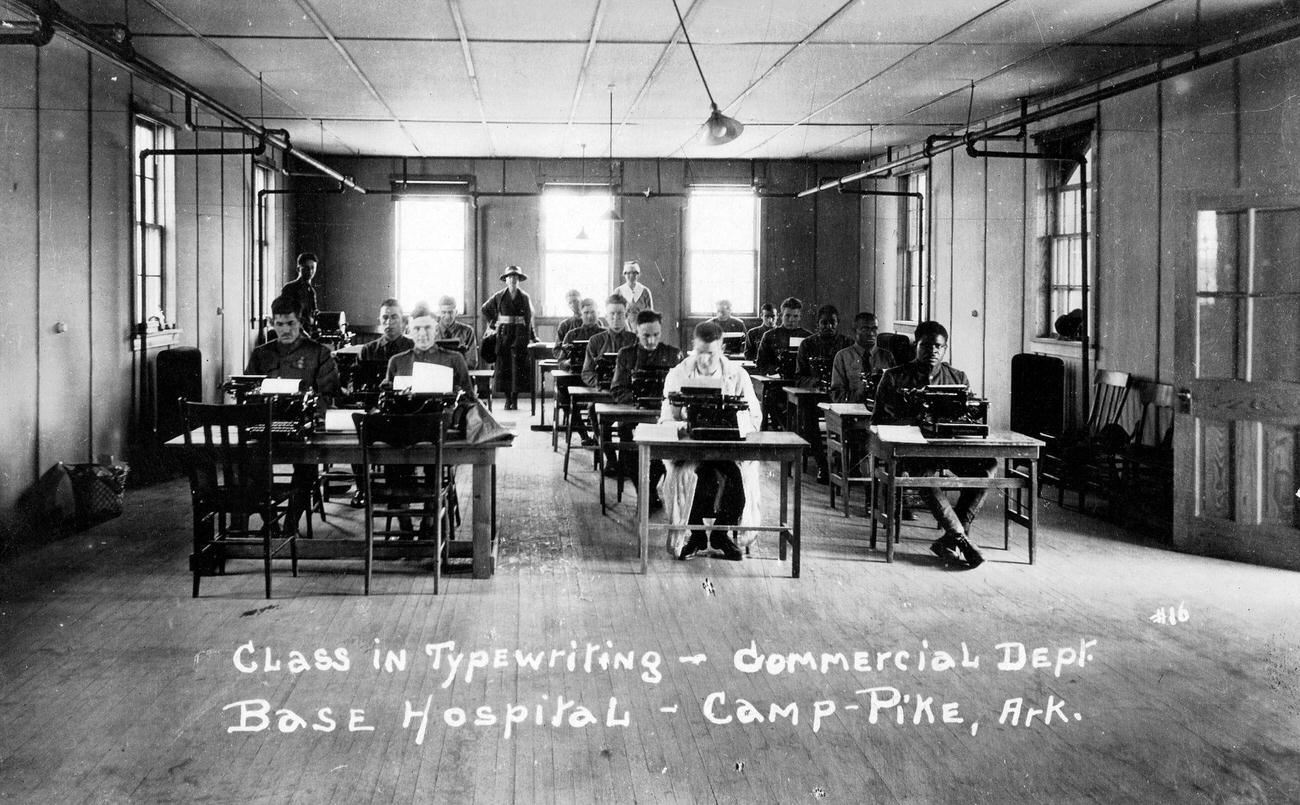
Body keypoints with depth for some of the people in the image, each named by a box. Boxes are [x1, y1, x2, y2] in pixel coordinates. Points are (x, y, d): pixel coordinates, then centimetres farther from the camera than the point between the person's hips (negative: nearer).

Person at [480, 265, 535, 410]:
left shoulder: (524, 297, 4)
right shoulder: (499, 296, 4)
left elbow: (529, 318, 6)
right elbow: (485, 309, 16)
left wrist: (529, 336, 0)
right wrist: (493, 323, 8)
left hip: (520, 334, 0)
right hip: (503, 334, 0)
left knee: (518, 366, -3)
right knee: (504, 365, -1)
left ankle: (515, 399, 2)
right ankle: (507, 399, 5)